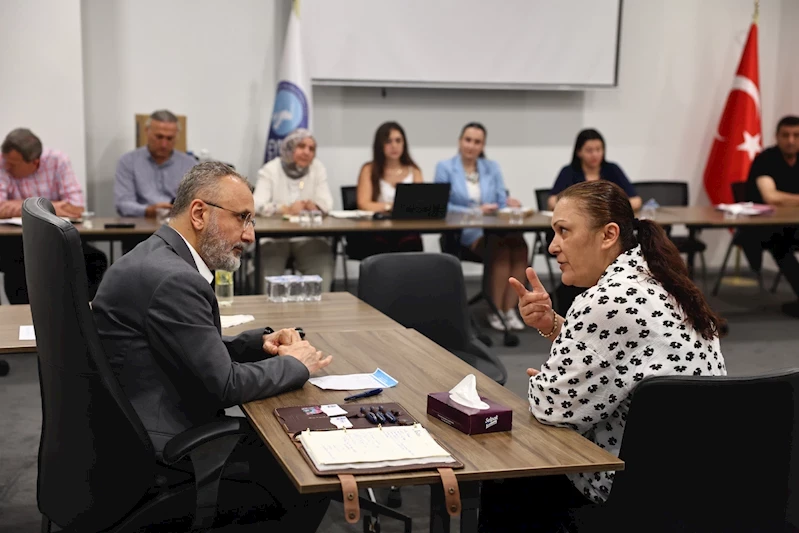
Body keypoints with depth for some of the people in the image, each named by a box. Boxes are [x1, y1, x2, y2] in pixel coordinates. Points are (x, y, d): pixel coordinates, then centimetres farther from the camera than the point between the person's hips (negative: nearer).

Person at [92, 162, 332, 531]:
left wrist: (259, 343, 4)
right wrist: (295, 364, -5)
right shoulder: (172, 279, -24)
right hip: (160, 454, -10)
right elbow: (226, 385, -20)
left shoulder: (158, 256, 6)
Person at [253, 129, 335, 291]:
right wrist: (286, 209, -29)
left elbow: (327, 204, 2)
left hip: (310, 238, 2)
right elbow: (258, 204, -11)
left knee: (323, 275, -25)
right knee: (269, 277, -27)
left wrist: (311, 205, -23)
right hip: (274, 238, -1)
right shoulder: (270, 170, 3)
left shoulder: (318, 169, 10)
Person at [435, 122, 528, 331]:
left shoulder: (492, 168, 18)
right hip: (462, 232, -4)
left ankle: (510, 309, -26)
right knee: (500, 248, -34)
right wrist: (477, 211, -15)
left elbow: (501, 202, 10)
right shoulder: (445, 167, 5)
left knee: (519, 244, -31)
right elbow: (442, 206, -6)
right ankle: (496, 311, -22)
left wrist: (509, 203, -15)